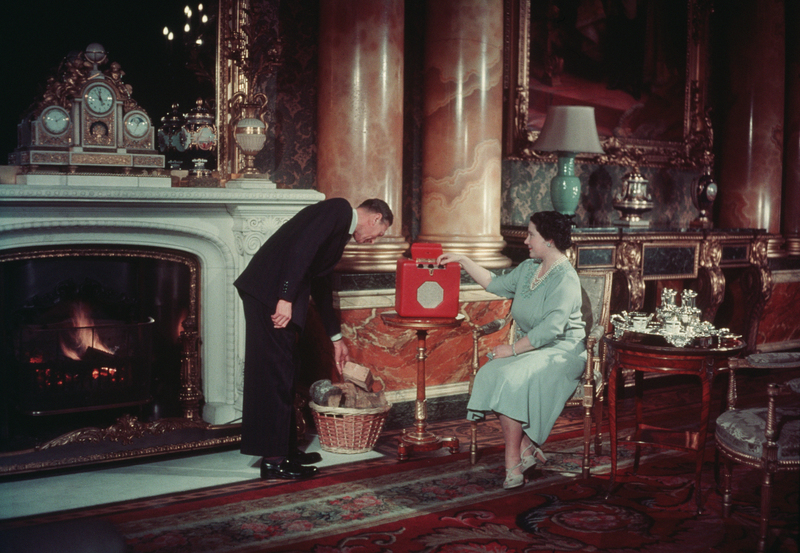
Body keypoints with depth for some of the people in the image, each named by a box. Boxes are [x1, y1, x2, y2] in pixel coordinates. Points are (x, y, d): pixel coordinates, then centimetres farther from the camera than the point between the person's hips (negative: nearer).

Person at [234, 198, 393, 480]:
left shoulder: (342, 231, 23)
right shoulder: (338, 208, -5)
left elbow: (322, 284, 29)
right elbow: (300, 247, -21)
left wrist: (336, 338, 32)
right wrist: (286, 298, -26)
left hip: (278, 296, 10)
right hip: (270, 294, -10)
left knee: (283, 375, 14)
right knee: (275, 374, -7)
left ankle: (285, 450, 22)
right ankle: (273, 459, -3)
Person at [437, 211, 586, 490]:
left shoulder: (565, 279, -14)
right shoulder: (529, 268, 13)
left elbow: (550, 329, -24)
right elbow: (495, 284, 24)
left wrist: (513, 348, -21)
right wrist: (462, 260, 20)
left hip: (561, 352, -7)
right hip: (528, 347, 8)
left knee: (510, 378, -32)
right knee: (491, 373, -22)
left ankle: (513, 464, -20)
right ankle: (527, 449, -16)